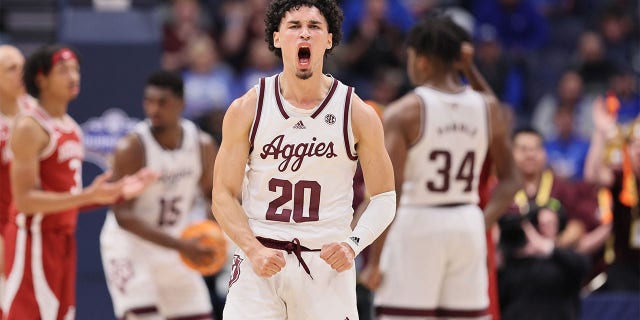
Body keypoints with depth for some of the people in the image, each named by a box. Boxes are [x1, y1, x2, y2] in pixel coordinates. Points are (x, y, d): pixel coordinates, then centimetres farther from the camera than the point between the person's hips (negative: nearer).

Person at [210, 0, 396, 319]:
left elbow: (384, 198, 6)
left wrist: (353, 244, -12)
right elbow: (223, 195, 2)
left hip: (327, 264, 0)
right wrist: (254, 250, -13)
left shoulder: (358, 115, 1)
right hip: (259, 262, 0)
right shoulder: (246, 110, 1)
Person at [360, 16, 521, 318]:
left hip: (416, 225, -5)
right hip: (467, 225, 5)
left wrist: (374, 261, -10)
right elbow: (509, 180, 11)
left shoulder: (404, 112, -10)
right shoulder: (488, 108, 5)